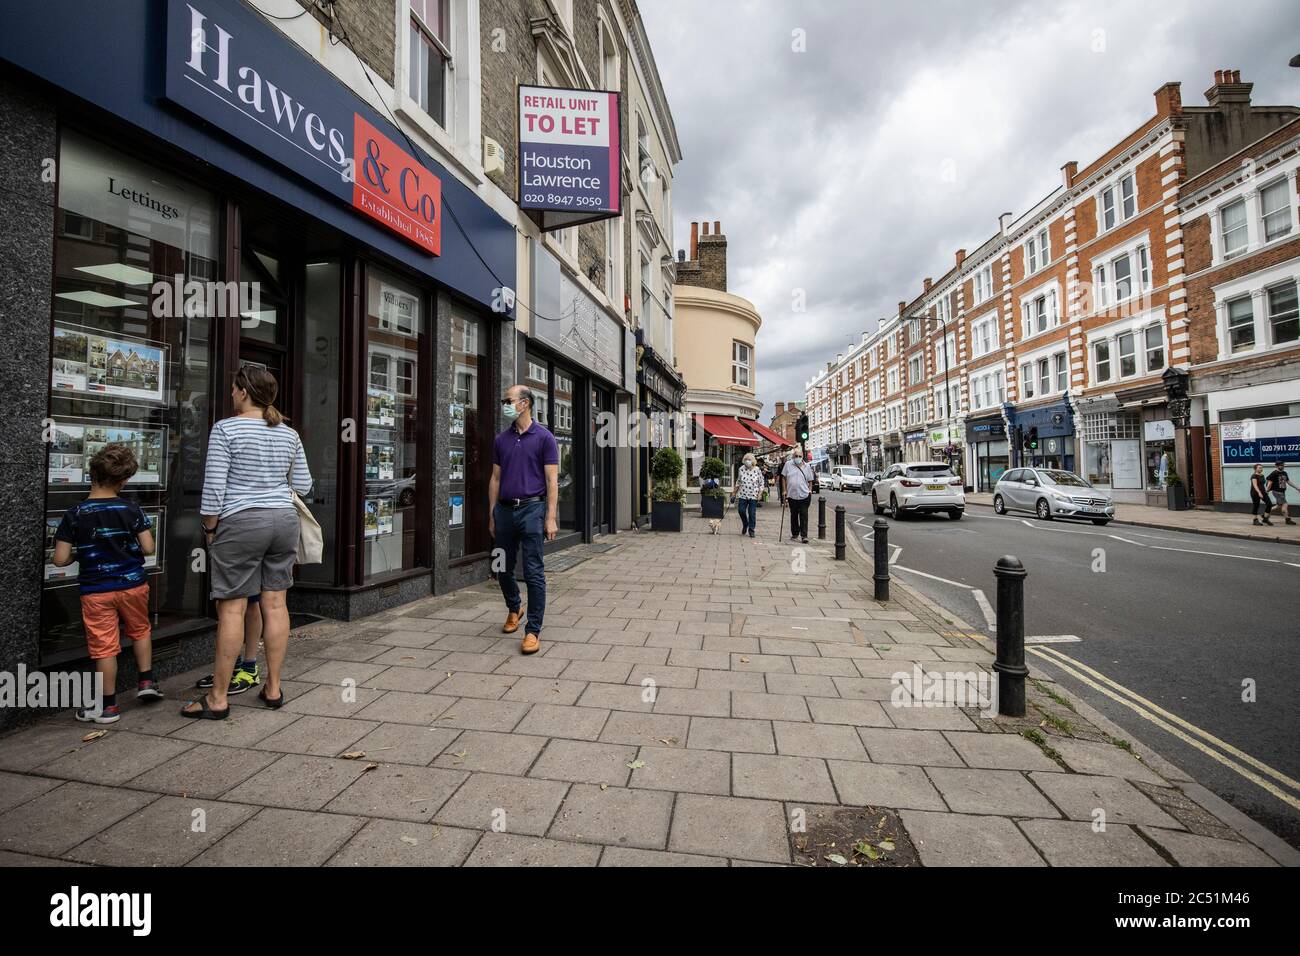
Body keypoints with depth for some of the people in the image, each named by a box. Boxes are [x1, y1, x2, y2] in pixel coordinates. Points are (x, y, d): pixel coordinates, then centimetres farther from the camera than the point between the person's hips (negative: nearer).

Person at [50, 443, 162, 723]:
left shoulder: (75, 515, -8)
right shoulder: (131, 509, -9)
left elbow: (60, 559, -8)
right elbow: (148, 548, -9)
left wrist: (79, 555, 13)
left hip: (96, 591, 0)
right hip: (132, 584, 0)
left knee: (104, 646, 5)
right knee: (140, 631, 23)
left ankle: (108, 706, 14)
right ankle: (146, 681, 23)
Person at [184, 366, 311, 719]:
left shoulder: (226, 429, -7)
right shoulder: (289, 434, 8)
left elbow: (214, 486, -10)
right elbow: (303, 485, 12)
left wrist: (210, 528, 0)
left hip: (240, 523, -5)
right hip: (284, 521, 5)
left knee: (232, 608, 1)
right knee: (275, 603, 8)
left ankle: (218, 699, 10)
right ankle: (273, 688, 17)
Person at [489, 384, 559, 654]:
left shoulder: (543, 437, -3)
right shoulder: (501, 440, 12)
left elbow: (552, 480, -6)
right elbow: (495, 479, 15)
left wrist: (551, 517, -13)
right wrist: (491, 515, 11)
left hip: (531, 508, -5)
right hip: (504, 510, 6)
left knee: (533, 573, -3)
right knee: (503, 569, 15)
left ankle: (533, 630, 7)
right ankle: (513, 609, 42)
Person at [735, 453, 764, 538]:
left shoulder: (757, 470, -5)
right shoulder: (741, 469, 1)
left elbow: (761, 483, 1)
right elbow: (738, 481, 14)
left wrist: (760, 493, -7)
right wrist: (735, 492, 14)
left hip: (753, 495, -2)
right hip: (742, 495, 2)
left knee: (752, 513, 1)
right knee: (741, 510, -3)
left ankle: (751, 530, 13)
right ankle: (745, 524, 25)